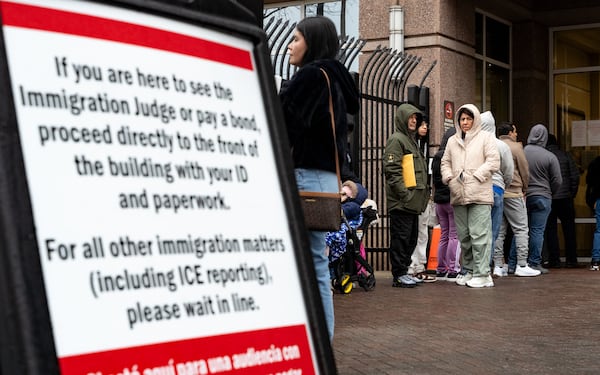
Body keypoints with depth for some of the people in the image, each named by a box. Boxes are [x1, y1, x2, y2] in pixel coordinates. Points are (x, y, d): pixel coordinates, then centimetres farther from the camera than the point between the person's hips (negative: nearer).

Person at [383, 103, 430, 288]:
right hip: (401, 202, -10)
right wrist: (404, 193, -21)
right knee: (401, 237, -7)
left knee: (411, 238, 12)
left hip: (413, 201, 10)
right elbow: (391, 169, -18)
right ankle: (399, 275, -3)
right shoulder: (396, 140, -8)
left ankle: (404, 272, 19)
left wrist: (423, 193, 18)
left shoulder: (411, 140, 22)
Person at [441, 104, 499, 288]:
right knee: (463, 236, 10)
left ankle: (482, 273, -10)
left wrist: (475, 176, -11)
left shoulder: (486, 137, 4)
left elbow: (493, 161, -4)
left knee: (479, 234, -11)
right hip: (458, 195, 5)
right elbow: (445, 162, 19)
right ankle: (468, 270, 19)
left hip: (479, 194, -5)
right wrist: (449, 178, 0)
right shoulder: (452, 140, 18)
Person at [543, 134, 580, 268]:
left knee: (550, 229, 4)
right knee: (569, 228, 10)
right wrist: (573, 192, 9)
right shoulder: (565, 155, 1)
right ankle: (571, 259, 10)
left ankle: (554, 260, 0)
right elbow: (575, 175, -1)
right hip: (565, 197, 2)